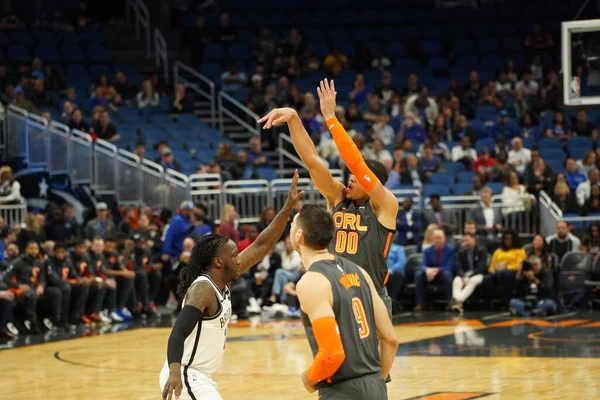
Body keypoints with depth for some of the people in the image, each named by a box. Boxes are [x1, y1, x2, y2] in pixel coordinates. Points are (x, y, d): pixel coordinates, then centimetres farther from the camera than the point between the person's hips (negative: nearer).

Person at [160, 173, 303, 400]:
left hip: (199, 377, 11)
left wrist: (288, 208, 5)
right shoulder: (203, 290, -19)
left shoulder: (222, 281, 7)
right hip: (185, 377, -11)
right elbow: (178, 333, -29)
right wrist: (175, 371, -46)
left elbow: (261, 246, 9)